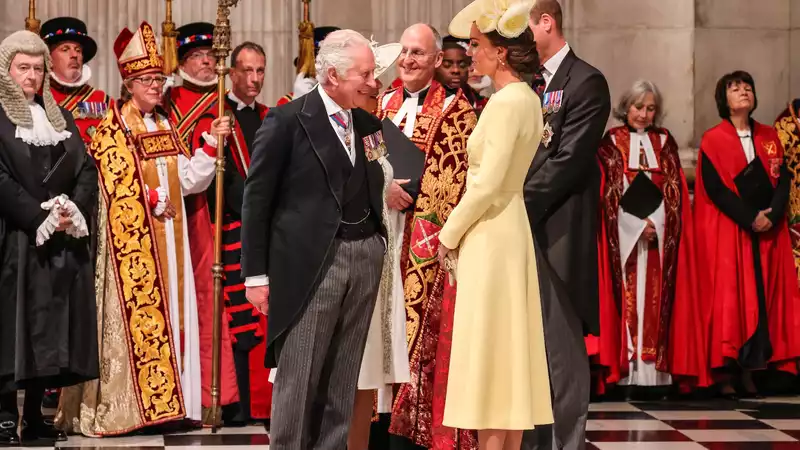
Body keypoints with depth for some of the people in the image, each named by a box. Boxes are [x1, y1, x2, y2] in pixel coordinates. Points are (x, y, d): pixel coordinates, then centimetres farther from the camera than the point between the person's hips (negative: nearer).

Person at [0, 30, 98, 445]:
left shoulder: (60, 118, 17)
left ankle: (35, 415, 10)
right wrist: (41, 217, -17)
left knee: (50, 329, 5)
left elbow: (87, 170, 10)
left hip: (63, 241, 5)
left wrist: (74, 210, -8)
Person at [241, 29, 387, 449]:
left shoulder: (368, 123, 11)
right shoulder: (287, 120, -7)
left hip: (365, 256, 6)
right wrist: (256, 274, -8)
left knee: (342, 377, 9)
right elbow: (257, 199, -6)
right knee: (298, 374, -2)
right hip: (310, 262, -5)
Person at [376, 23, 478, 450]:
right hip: (384, 234, 5)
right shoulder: (385, 103, 14)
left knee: (423, 331, -6)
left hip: (427, 241, -5)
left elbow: (452, 180, -8)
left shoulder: (455, 109, -2)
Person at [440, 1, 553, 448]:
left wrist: (449, 234, -10)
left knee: (487, 349, -5)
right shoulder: (528, 99, 11)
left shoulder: (507, 102, -18)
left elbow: (487, 184, -22)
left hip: (490, 235, -9)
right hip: (510, 226, 9)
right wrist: (459, 229, 14)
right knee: (508, 347, 11)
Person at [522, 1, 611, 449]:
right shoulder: (527, 84, 16)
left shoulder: (585, 82, -7)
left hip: (556, 233, -7)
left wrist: (518, 205, -15)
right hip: (519, 230, 8)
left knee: (561, 347, -3)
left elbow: (570, 160, -15)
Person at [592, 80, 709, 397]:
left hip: (661, 231, 2)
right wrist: (638, 224, -10)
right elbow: (610, 190, -2)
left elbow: (675, 189, 8)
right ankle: (627, 371, -8)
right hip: (624, 231, -2)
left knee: (657, 299, -3)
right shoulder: (611, 142, 5)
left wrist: (655, 222, -7)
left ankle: (656, 370, -3)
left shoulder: (664, 141, 13)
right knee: (627, 298, -7)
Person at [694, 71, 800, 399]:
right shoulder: (712, 141, 1)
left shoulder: (769, 138, 14)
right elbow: (715, 188, -8)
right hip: (727, 232, -4)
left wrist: (771, 215, -12)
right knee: (728, 299, -6)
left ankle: (749, 372, 5)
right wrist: (750, 219, -16)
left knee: (761, 299, 0)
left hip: (769, 231, 4)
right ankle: (724, 375, -4)